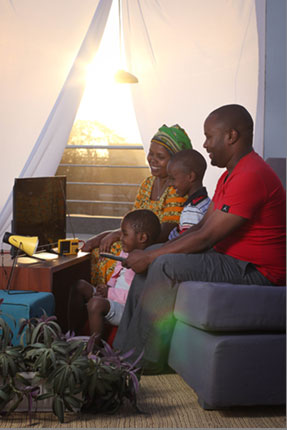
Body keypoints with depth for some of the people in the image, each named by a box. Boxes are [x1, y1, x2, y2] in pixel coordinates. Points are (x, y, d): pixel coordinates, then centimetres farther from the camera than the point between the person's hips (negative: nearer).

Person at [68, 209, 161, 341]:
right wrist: (108, 287, 2)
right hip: (113, 299, 11)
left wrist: (110, 293, -21)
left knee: (96, 303, -34)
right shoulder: (125, 253, 12)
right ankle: (73, 334, 7)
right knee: (80, 286, 9)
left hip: (126, 309, -10)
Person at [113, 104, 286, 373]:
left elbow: (205, 238, -23)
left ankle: (146, 361, -11)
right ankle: (123, 352, 6)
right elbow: (201, 227, 12)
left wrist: (150, 256, -14)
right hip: (231, 258, 11)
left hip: (256, 271, -11)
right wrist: (151, 254, 2)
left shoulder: (251, 177, -21)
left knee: (166, 265, -24)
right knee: (154, 259, 5)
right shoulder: (230, 175, 15)